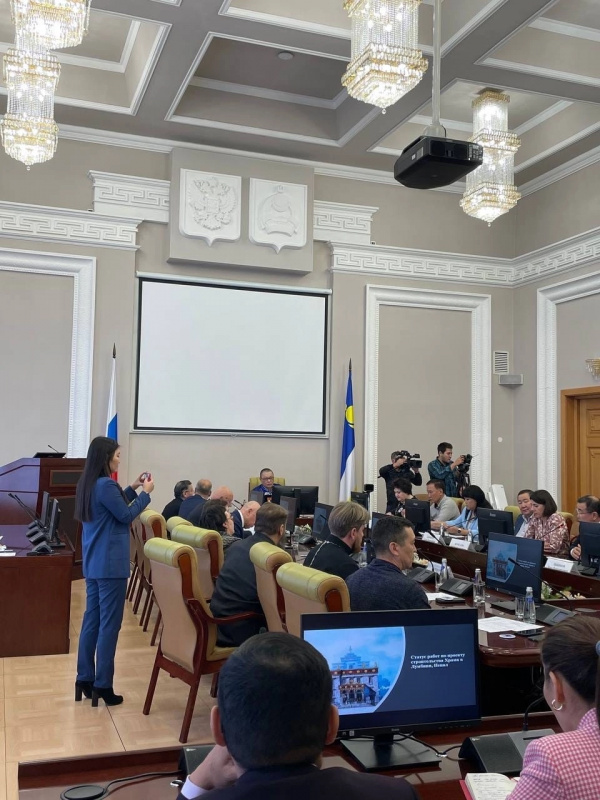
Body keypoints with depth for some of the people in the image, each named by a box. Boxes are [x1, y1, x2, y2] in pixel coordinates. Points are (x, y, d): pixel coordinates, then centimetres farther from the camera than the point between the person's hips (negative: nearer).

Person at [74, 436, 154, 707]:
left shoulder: (88, 483, 10)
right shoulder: (106, 485, -19)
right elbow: (125, 516, -12)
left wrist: (133, 488, 16)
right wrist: (145, 493, -2)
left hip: (93, 562, 9)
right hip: (110, 563, -9)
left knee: (91, 620, 13)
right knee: (109, 623, -3)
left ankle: (85, 679, 19)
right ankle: (102, 685, 2)